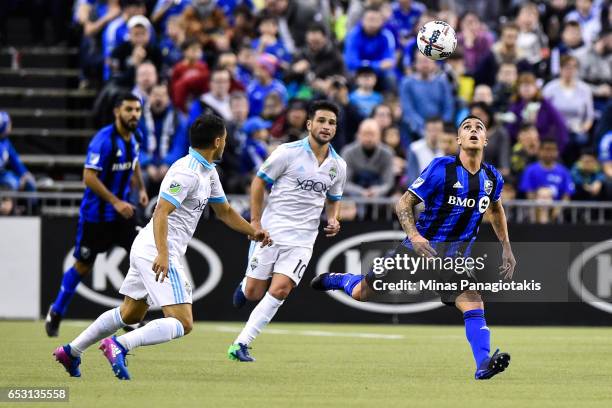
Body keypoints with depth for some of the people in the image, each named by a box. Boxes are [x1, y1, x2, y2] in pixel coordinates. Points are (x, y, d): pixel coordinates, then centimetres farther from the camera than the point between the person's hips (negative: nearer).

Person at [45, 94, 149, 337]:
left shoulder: (132, 138, 3)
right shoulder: (103, 140, -22)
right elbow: (89, 177, -25)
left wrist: (141, 188, 8)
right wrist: (116, 202, -27)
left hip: (122, 210, 7)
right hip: (96, 214, -6)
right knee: (83, 266, 5)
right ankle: (56, 313, 26)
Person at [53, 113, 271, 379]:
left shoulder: (208, 172, 14)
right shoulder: (187, 172, -17)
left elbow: (224, 211, 28)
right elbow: (161, 212, -25)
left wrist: (253, 232, 20)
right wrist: (162, 254, -35)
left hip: (146, 250, 11)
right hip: (157, 251, -11)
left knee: (130, 314, 24)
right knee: (182, 324, -16)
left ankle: (71, 351, 29)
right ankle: (119, 346, -25)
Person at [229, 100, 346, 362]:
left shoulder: (338, 166, 7)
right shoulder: (288, 152, -6)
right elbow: (259, 181, 1)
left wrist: (332, 220, 2)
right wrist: (255, 221, -6)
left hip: (302, 240, 2)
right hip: (270, 231, -2)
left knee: (280, 290, -16)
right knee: (254, 293, -3)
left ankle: (241, 344, -9)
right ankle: (245, 286, 37)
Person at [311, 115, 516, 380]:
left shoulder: (492, 178, 1)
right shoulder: (442, 168, -15)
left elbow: (496, 209, 24)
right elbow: (403, 204, -12)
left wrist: (506, 248, 16)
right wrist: (414, 236, -29)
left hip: (454, 258, 3)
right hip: (422, 247, -3)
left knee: (473, 305, -23)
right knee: (360, 294, 6)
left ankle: (483, 365, -28)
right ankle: (338, 280, 40)